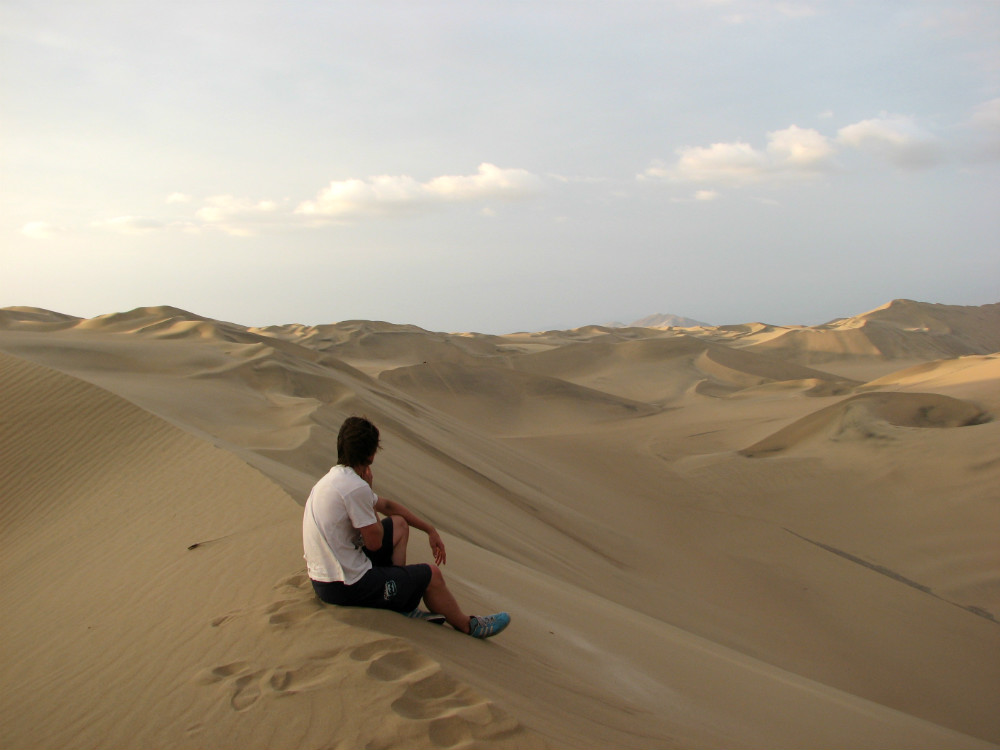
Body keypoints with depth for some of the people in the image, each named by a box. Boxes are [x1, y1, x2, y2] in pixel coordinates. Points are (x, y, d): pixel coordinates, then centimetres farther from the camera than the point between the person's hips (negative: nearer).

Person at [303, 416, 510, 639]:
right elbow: (375, 542, -13)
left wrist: (430, 530, 25)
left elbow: (387, 505, 20)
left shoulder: (335, 477, 8)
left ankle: (404, 606, 17)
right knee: (432, 574, 3)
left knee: (398, 525, 19)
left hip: (322, 577, 9)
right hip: (346, 588, -9)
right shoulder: (356, 488, -24)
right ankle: (467, 625, 29)